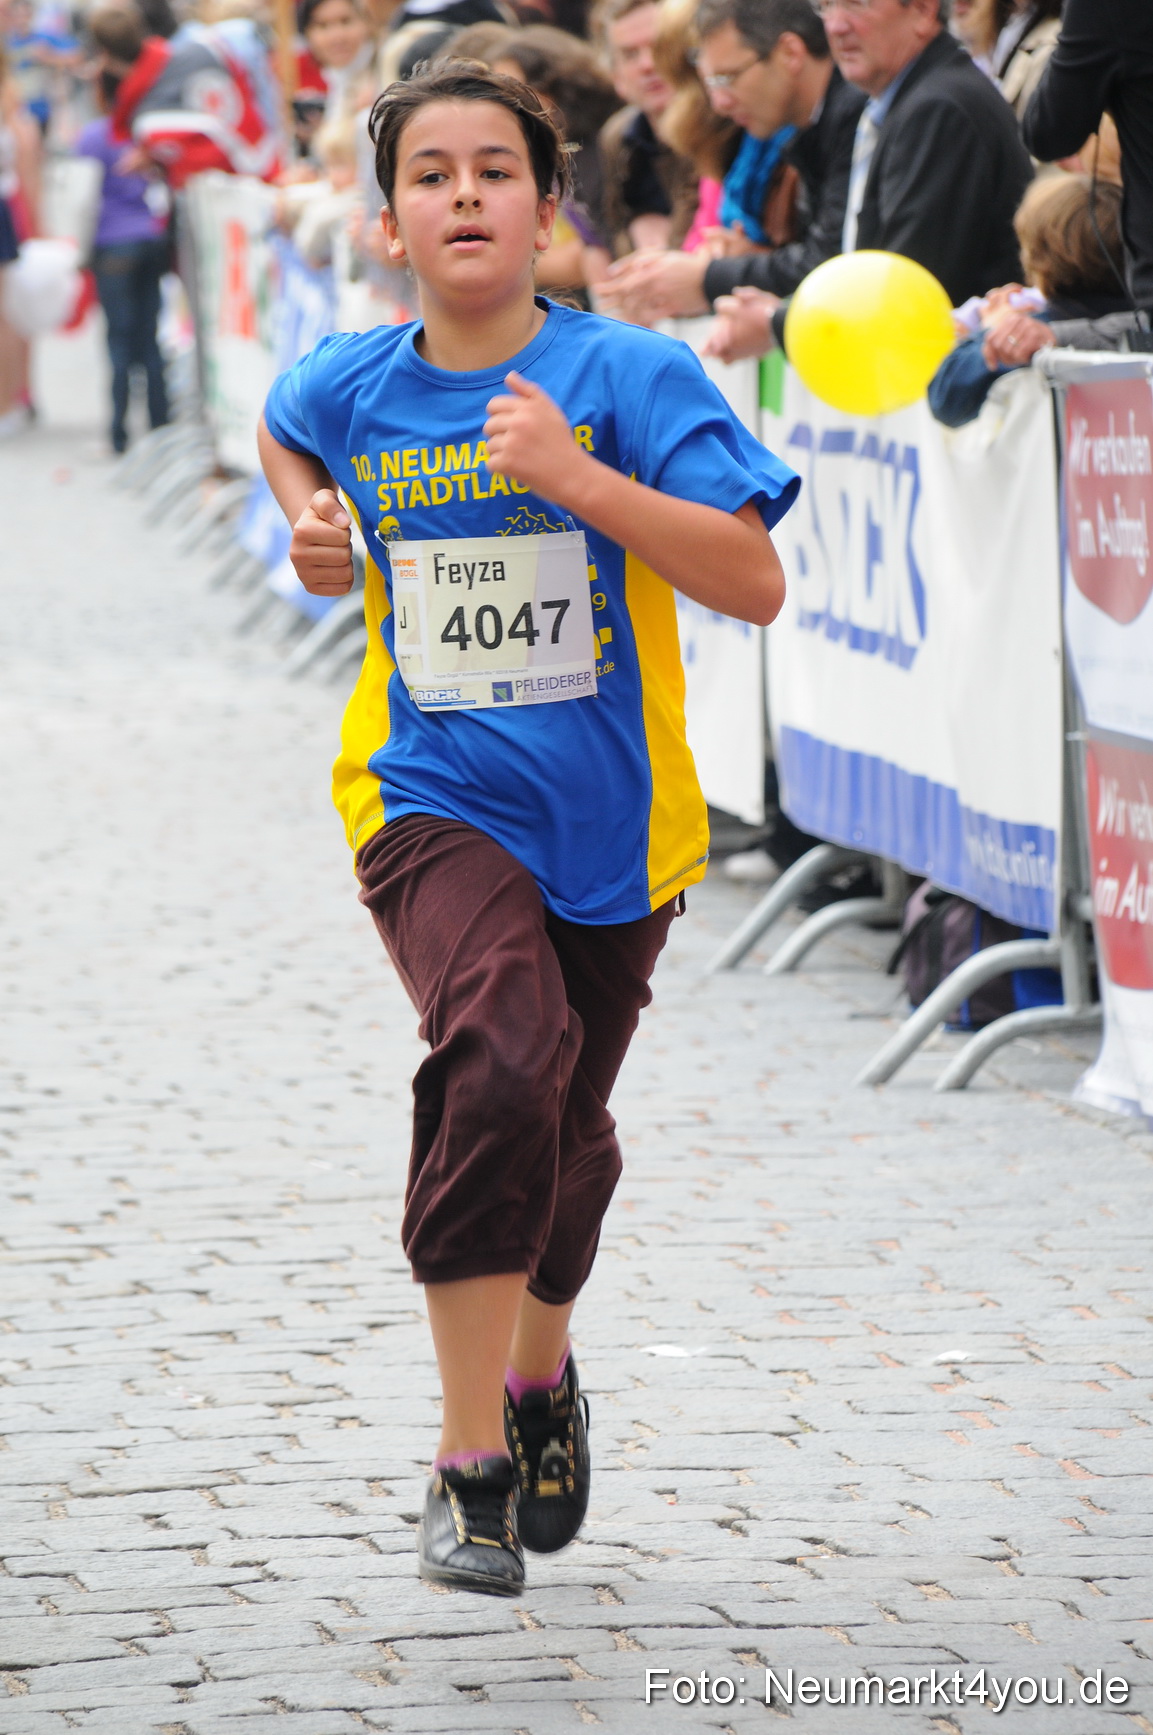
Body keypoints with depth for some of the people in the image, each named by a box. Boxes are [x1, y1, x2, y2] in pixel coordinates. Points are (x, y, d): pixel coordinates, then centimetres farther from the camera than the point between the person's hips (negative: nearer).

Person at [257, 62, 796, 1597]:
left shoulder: (633, 378, -13)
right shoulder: (351, 391, -3)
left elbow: (755, 582, -22)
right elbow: (286, 430, 24)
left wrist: (583, 482, -30)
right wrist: (311, 523, 5)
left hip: (612, 820, 1)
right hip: (436, 800, -1)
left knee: (566, 1125, 18)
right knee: (503, 1055, -28)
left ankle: (541, 1372, 50)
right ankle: (469, 1463, -24)